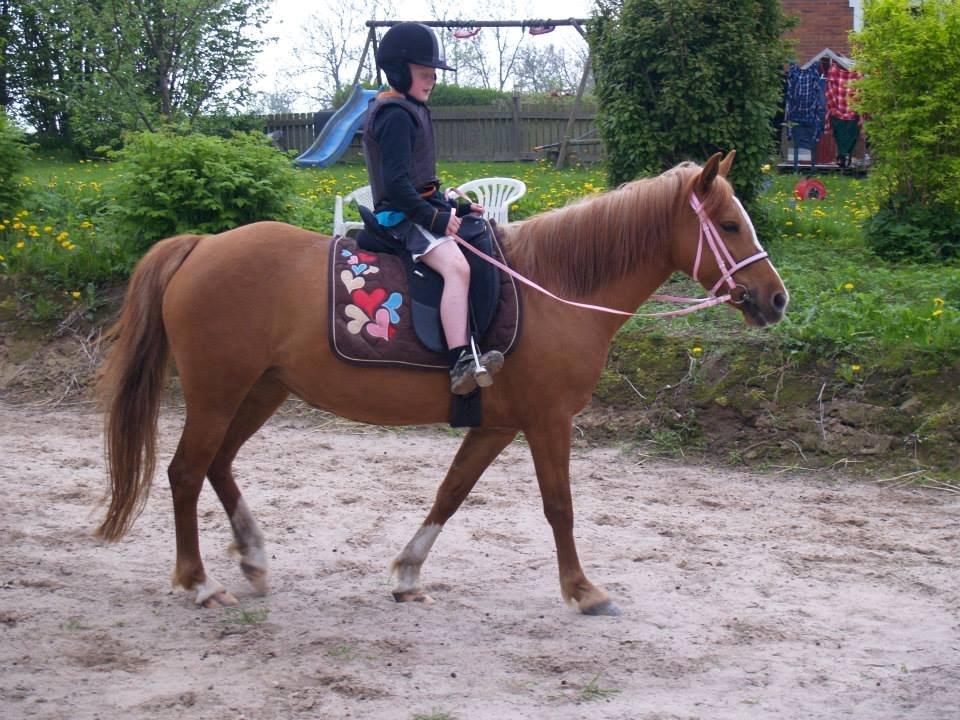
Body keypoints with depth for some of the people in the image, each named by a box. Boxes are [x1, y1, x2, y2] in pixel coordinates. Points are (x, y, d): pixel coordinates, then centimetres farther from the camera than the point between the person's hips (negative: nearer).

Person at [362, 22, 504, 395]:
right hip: (403, 215, -11)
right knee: (456, 265, -31)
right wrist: (434, 217, -23)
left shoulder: (409, 111, 18)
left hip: (422, 208, 11)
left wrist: (455, 208, 17)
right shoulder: (396, 115, -14)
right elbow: (396, 183, -23)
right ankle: (462, 364, -44)